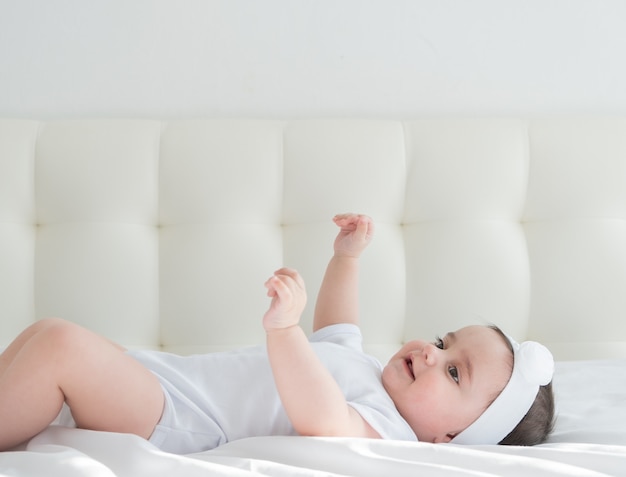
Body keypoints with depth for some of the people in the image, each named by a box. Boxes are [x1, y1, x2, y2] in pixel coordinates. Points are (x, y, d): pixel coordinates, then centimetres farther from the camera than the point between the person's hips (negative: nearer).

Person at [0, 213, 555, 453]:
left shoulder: (381, 428, -17)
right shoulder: (364, 367, 15)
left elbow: (323, 419, -41)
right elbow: (333, 328, 38)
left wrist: (284, 329, -51)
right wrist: (346, 258, 34)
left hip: (171, 422, -10)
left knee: (61, 345, -28)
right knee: (47, 332, 12)